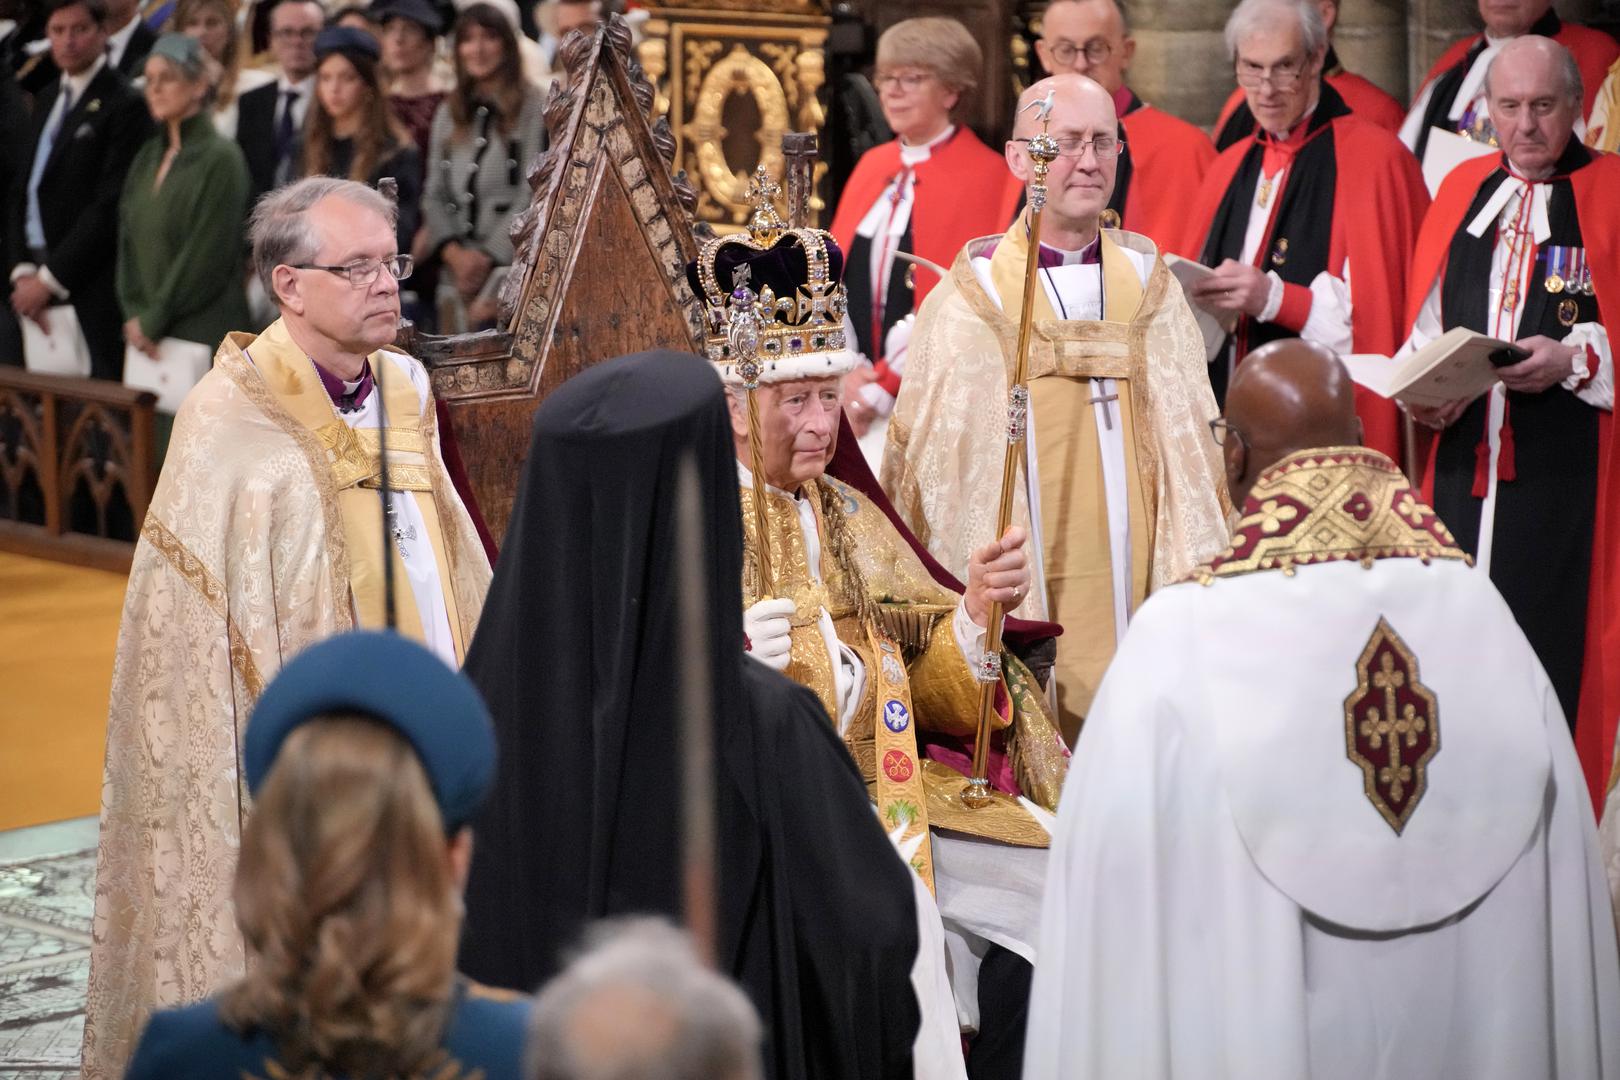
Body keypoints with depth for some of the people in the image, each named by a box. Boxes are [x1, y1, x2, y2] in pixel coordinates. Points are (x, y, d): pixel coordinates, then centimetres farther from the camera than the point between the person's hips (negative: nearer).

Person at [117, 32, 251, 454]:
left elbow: (207, 255, -13)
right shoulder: (147, 159, 15)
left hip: (202, 339, -7)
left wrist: (153, 320, -9)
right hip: (147, 339, 7)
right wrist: (134, 315, 1)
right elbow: (128, 241, 14)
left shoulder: (221, 159, -8)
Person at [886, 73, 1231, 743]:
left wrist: (1195, 582, 1)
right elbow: (929, 460, 0)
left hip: (1141, 594, 3)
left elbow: (1192, 444, 10)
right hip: (1029, 606, -3)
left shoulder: (1150, 286, 10)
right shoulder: (972, 299, 0)